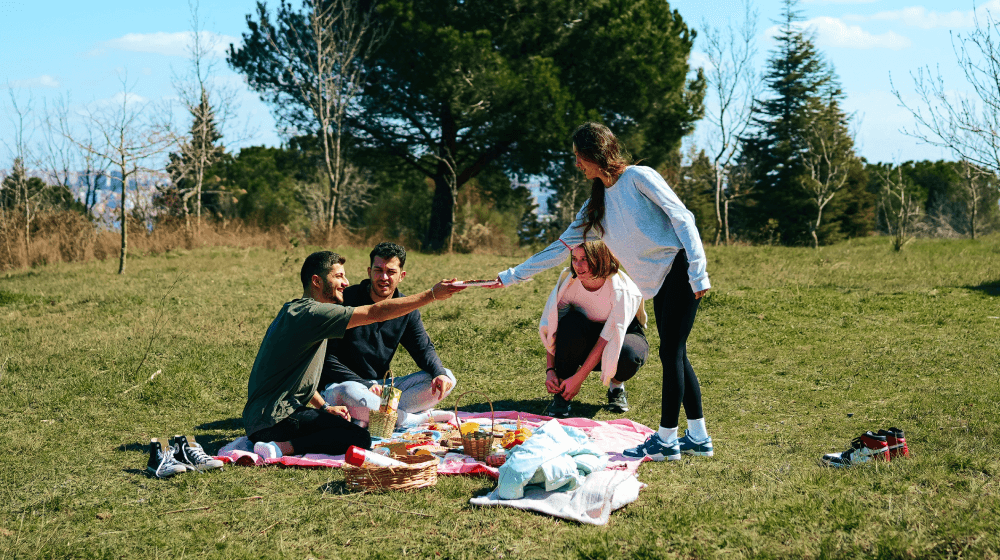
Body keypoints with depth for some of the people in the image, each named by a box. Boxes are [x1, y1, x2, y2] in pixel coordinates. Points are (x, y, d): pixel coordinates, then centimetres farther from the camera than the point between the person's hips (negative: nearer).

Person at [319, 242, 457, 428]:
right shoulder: (346, 300, -10)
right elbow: (327, 357, -12)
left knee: (447, 379, -11)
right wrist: (364, 384, -23)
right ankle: (421, 417, -26)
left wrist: (439, 373, -16)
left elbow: (424, 348, 8)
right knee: (347, 392, -42)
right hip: (341, 384, -5)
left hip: (382, 387, 5)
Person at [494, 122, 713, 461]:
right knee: (674, 356, 8)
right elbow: (561, 247, 16)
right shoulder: (596, 206, 14)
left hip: (680, 271, -8)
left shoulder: (638, 177, -7)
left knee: (671, 353, -7)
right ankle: (698, 437, 14)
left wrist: (697, 271, -19)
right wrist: (510, 277, 15)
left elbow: (681, 218, -11)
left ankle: (666, 440, -2)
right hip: (658, 284, 8)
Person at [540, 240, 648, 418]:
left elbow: (608, 339, -30)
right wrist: (550, 370, -27)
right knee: (571, 323, -35)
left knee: (628, 356, -39)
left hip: (623, 336, -2)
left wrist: (578, 378, -32)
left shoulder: (620, 288, -29)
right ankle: (561, 393, -20)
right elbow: (551, 329, -16)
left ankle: (616, 386, -1)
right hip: (586, 340, 2)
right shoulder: (568, 280, -19)